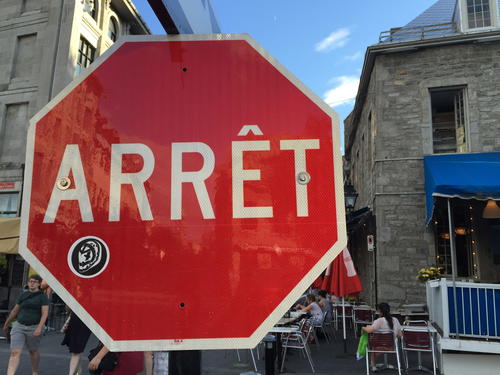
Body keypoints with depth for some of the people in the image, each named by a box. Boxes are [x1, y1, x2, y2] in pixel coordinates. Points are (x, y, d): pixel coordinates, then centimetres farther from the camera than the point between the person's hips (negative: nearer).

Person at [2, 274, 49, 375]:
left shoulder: (42, 297, -3)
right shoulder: (23, 295, 9)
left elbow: (45, 313, -11)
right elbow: (15, 311, 20)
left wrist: (39, 327, -23)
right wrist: (6, 323, 27)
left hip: (33, 328, -3)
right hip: (18, 326, 3)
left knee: (33, 351, 13)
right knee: (15, 352, -8)